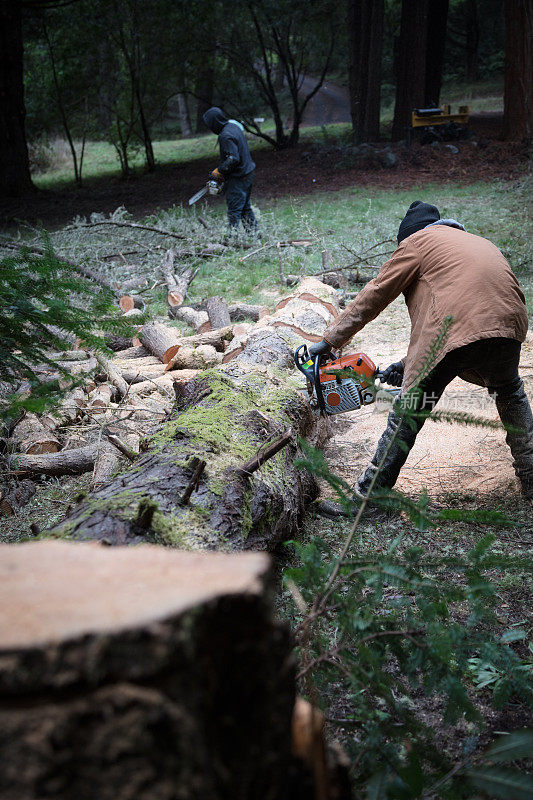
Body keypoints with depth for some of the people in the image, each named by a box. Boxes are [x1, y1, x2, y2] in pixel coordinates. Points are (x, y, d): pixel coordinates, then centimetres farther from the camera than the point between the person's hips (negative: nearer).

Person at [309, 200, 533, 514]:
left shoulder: (419, 241, 16)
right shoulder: (483, 245, 35)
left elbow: (374, 296, 13)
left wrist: (330, 341, 19)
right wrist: (410, 363, 30)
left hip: (455, 332, -6)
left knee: (408, 416, 4)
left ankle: (369, 496, 10)